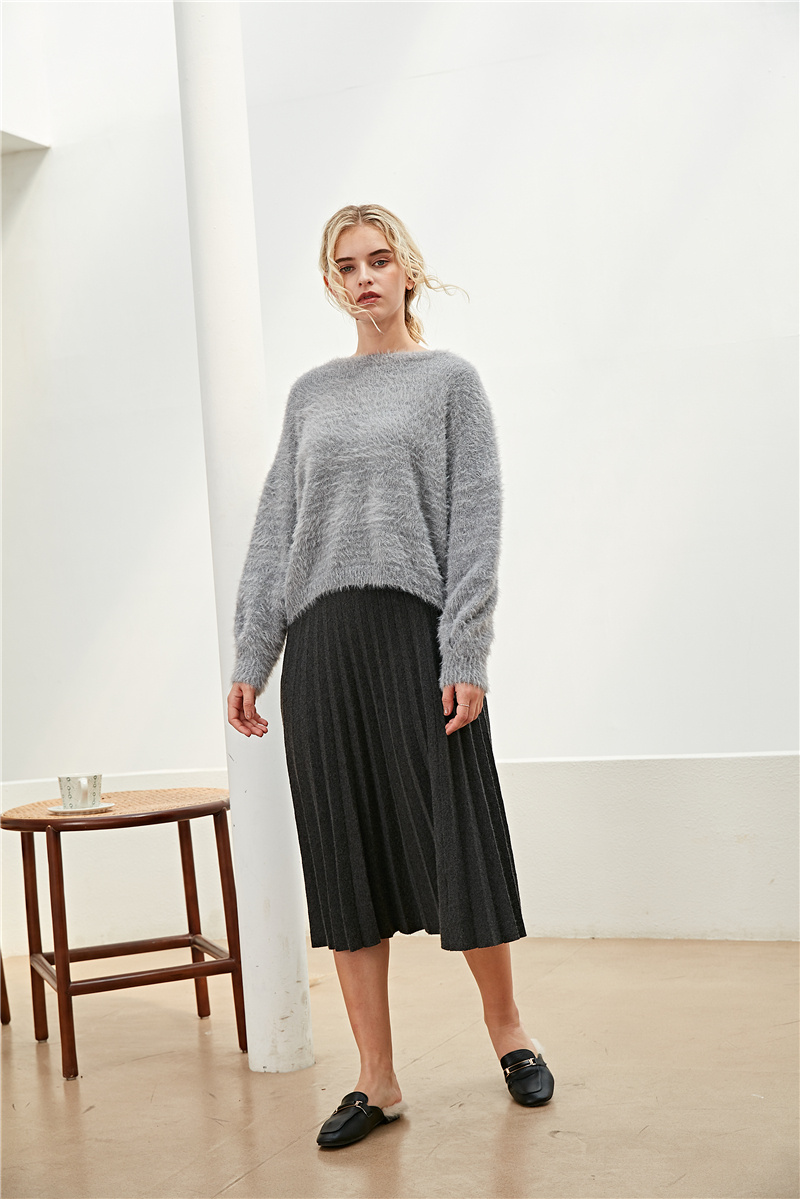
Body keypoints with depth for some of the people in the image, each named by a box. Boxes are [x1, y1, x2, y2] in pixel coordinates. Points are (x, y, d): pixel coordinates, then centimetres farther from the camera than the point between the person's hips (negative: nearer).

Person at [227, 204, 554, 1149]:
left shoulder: (449, 380, 5)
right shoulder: (310, 394, 15)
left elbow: (475, 521, -2)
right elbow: (274, 528, 14)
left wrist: (465, 656, -11)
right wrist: (250, 657, 6)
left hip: (418, 634, -3)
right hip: (321, 645, 4)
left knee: (456, 838, 0)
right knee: (346, 855, 4)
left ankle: (506, 1029, 23)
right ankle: (377, 1081, 12)